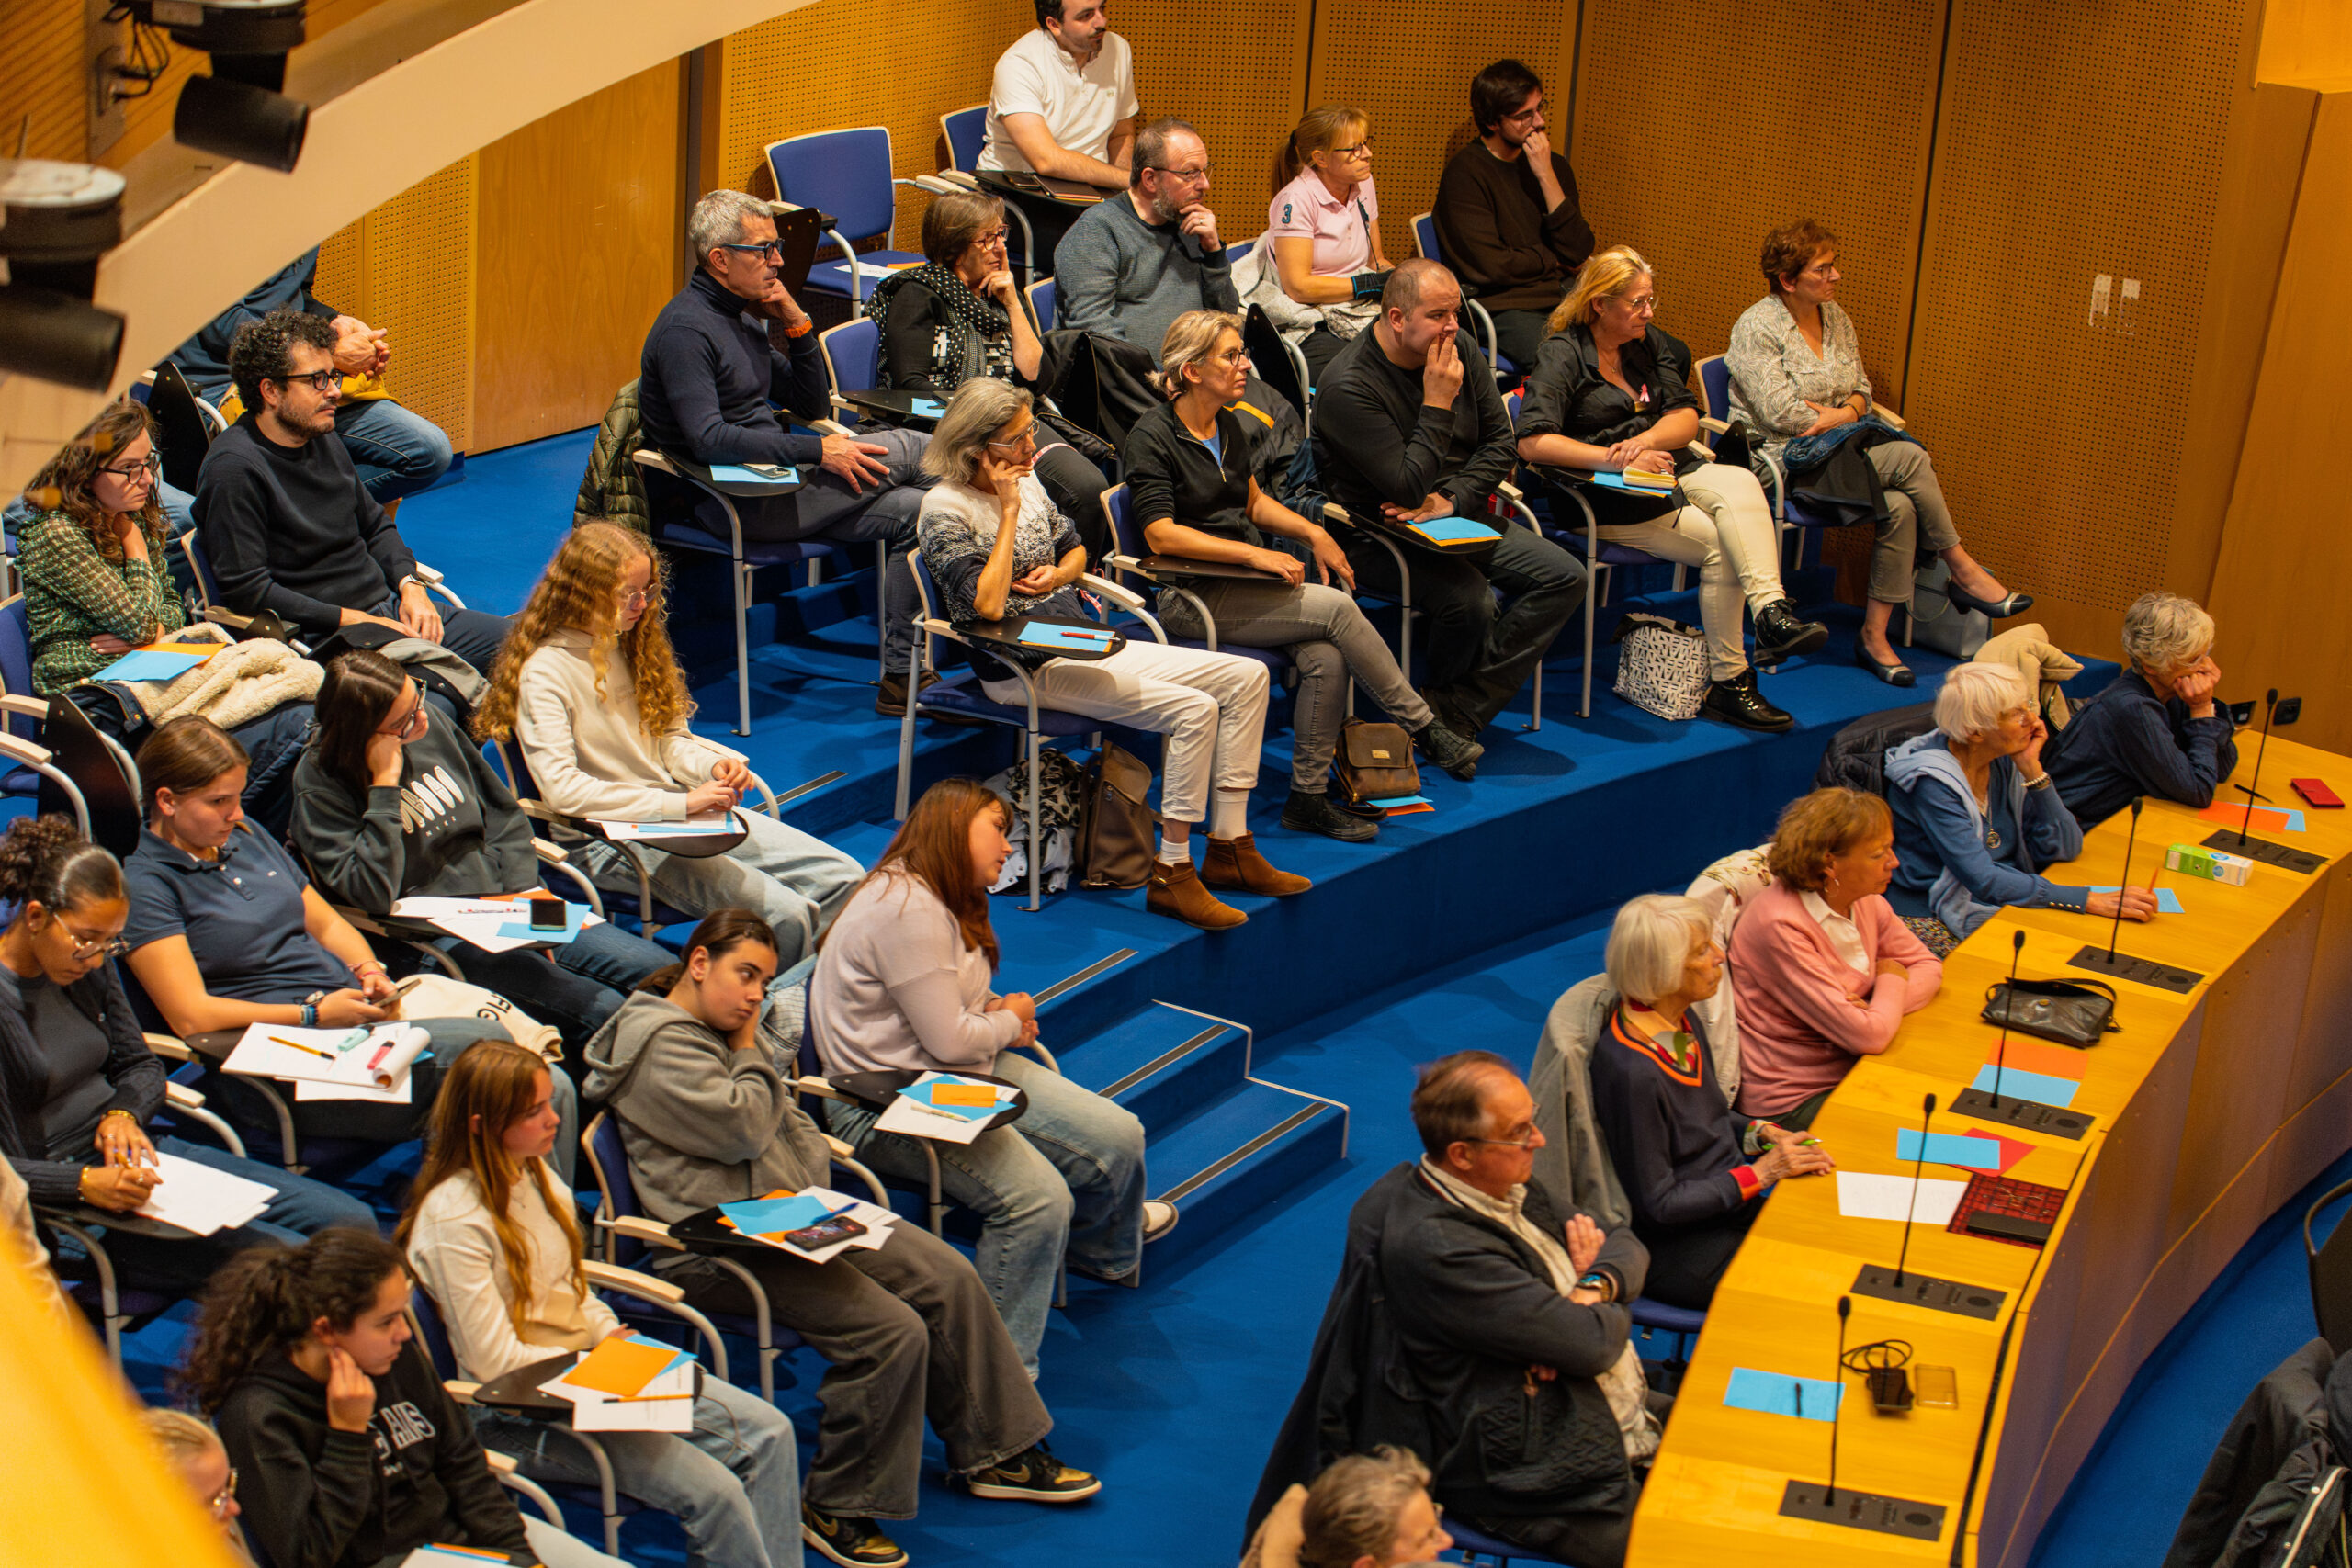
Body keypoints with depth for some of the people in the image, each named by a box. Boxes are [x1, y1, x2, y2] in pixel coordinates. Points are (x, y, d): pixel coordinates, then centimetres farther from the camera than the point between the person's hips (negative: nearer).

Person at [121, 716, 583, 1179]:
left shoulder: (245, 836, 18)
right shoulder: (144, 885, -5)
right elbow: (190, 1015, -14)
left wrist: (368, 971, 1)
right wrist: (316, 1015, -17)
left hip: (349, 1011, 8)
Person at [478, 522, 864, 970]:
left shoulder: (629, 643, 11)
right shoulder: (543, 672, -14)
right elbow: (561, 789, -25)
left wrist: (712, 766, -6)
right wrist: (678, 804, -27)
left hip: (686, 808, 8)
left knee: (842, 878, -5)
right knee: (784, 915, -24)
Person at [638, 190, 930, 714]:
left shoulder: (744, 318, 16)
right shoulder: (685, 330, -14)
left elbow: (814, 407, 19)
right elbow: (709, 440, -26)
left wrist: (798, 326, 3)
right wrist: (818, 451, -26)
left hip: (771, 480, 9)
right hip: (732, 504, -9)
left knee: (913, 513, -6)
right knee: (902, 449, -16)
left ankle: (900, 677, -7)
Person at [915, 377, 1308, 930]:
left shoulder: (1026, 480, 11)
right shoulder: (945, 508, -12)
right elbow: (987, 605, -24)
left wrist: (1059, 574, 1)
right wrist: (1010, 512, -18)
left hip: (1080, 644, 9)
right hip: (1024, 669, -9)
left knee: (1246, 676, -2)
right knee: (1193, 710, -26)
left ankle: (1230, 848, -2)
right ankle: (1172, 874, -20)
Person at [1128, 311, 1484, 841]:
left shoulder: (1227, 425, 13)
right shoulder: (1152, 436, -10)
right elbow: (1161, 535, -19)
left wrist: (1313, 532, 10)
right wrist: (1254, 553, -24)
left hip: (1244, 580, 7)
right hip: (1190, 596, -7)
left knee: (1327, 657, -22)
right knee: (1335, 608, -24)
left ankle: (1308, 797, -14)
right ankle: (1424, 729, -14)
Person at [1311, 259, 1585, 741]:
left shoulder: (1460, 348, 2)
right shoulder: (1347, 386, -20)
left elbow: (1500, 442, 7)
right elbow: (1408, 490, -23)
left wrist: (1451, 499, -10)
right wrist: (1438, 404, -23)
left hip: (1459, 516, 7)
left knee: (1564, 578, -11)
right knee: (1470, 598, -33)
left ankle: (1455, 711, -14)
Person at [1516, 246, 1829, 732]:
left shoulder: (1652, 344, 15)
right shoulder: (1562, 355, -6)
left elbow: (1686, 419, 9)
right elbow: (1533, 442, -19)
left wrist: (1643, 442, -14)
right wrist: (1617, 460, -22)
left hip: (1664, 471, 6)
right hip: (1601, 497, -6)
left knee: (1739, 483, -27)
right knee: (1722, 545, -23)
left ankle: (1772, 612, -41)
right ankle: (1728, 680, -17)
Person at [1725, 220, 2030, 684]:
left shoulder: (1835, 317, 14)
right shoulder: (1757, 328, -10)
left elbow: (1862, 389, 16)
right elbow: (1780, 414, -17)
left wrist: (1845, 413, -8)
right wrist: (1847, 419, -8)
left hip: (1834, 451, 7)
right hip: (1784, 459, -7)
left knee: (1899, 507, -24)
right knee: (1909, 458, -24)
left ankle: (1875, 636, -19)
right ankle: (1962, 572, -10)